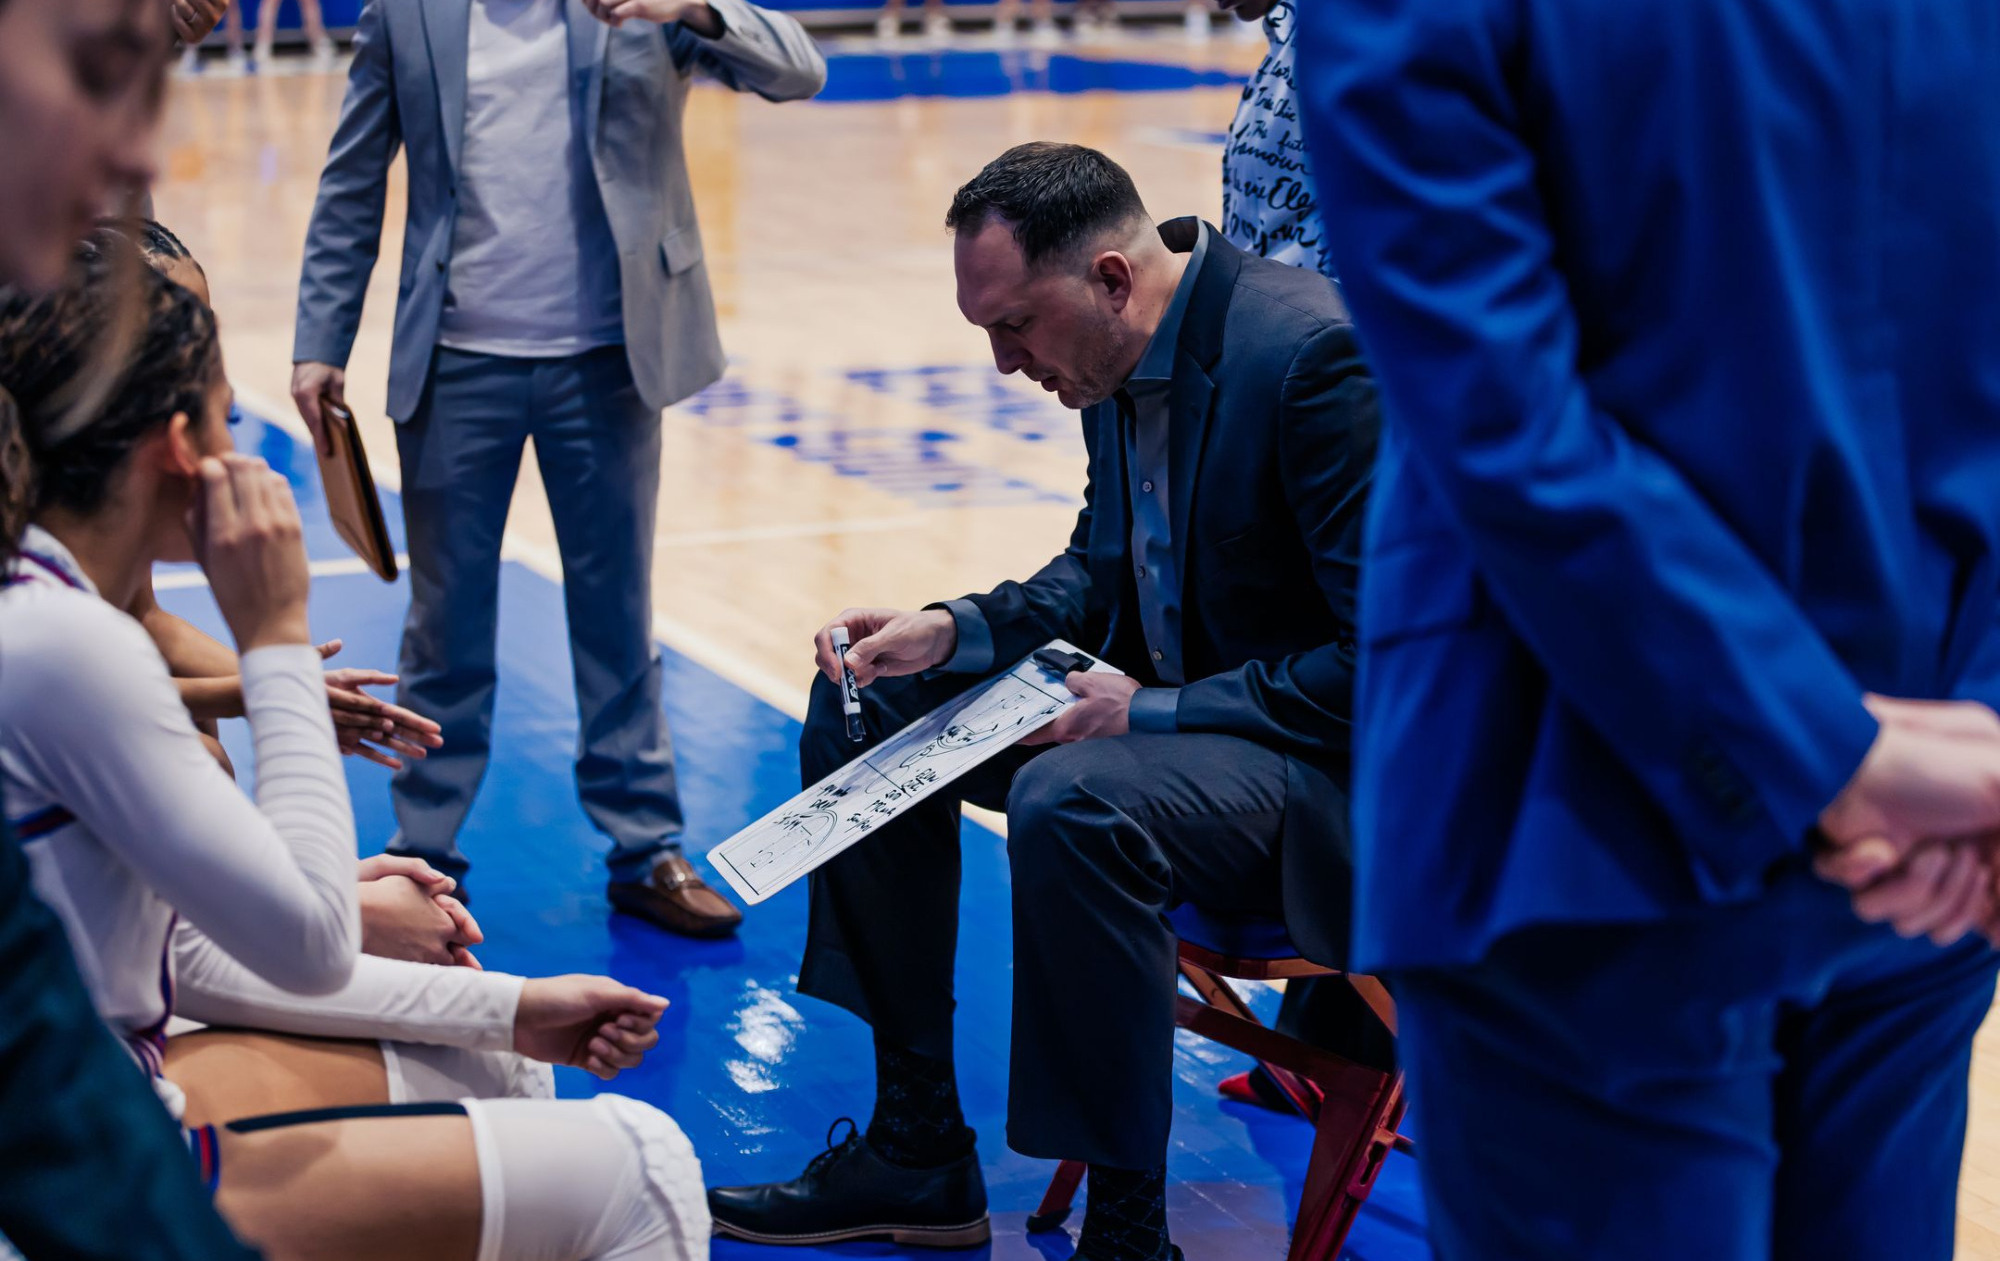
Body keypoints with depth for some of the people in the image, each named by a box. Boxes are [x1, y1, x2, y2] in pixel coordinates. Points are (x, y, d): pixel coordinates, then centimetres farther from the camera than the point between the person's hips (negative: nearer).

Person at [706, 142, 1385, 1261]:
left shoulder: (1315, 353, -25)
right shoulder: (1124, 355, 2)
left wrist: (1156, 709, -24)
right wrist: (953, 630, -1)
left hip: (1343, 757, -10)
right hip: (1173, 691, 10)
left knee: (1072, 802, -35)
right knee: (874, 706, 6)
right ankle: (917, 1154, 11)